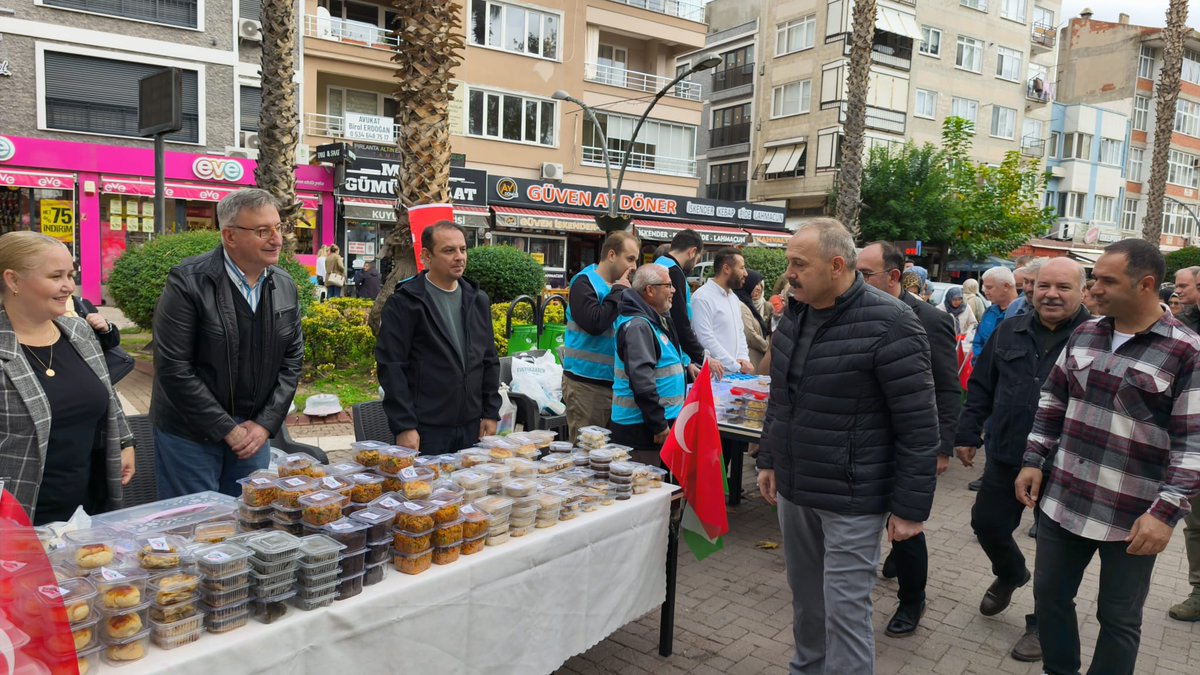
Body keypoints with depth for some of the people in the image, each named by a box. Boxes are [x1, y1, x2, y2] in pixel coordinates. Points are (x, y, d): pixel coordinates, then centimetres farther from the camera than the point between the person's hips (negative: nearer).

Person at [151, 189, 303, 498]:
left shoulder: (285, 286, 3)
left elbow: (292, 359, 6)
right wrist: (227, 430, -14)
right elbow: (173, 368, -17)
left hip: (254, 431, 5)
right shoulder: (188, 283, -15)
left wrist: (265, 424, -4)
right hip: (190, 436, -5)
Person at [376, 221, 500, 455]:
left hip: (470, 427, 5)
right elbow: (391, 367, -10)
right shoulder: (403, 303, -7)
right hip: (425, 431, -5)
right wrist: (403, 426, -15)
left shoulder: (478, 300, 11)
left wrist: (491, 413, 9)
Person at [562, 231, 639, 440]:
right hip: (586, 383, -7)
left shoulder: (619, 286, 14)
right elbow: (595, 323, -23)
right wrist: (619, 291, -13)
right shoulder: (584, 283, -8)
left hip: (614, 381, 8)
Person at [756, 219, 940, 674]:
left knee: (844, 610, 1)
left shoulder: (888, 325, -18)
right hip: (793, 489, 7)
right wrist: (769, 460, 17)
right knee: (805, 599, 20)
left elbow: (918, 427, -16)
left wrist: (910, 507, -14)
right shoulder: (794, 315, 5)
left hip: (851, 500, -7)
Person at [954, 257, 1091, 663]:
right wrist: (967, 433, 7)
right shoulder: (1009, 332, 3)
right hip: (1006, 458, 4)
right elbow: (981, 387, 9)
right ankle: (1010, 575, 47)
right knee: (986, 523, 15)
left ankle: (1042, 624, 28)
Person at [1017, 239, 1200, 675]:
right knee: (1050, 596, 17)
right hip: (1062, 503, 5)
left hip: (1132, 519, -5)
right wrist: (1034, 460, 8)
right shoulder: (1084, 335, 5)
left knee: (1119, 619, 11)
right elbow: (1053, 401, 13)